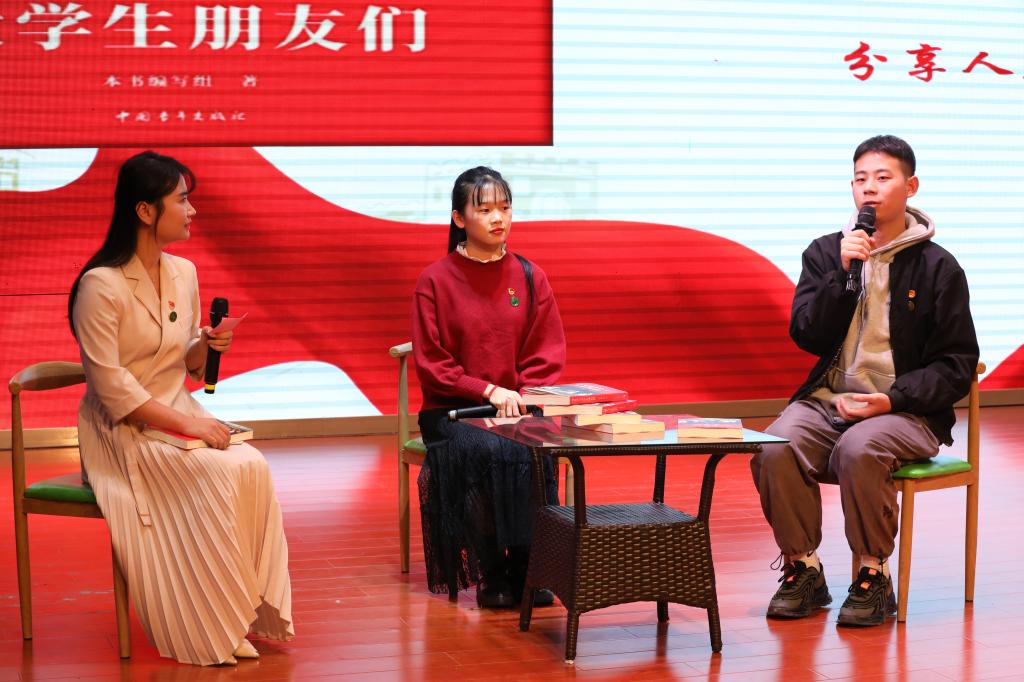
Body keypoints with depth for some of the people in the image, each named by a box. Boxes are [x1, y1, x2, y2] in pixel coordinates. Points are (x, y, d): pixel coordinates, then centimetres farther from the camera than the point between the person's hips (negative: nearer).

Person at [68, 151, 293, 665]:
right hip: (122, 432, -7)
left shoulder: (183, 273, 8)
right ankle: (216, 629, -17)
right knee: (214, 474, -28)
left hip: (178, 414, 7)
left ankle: (252, 608, -16)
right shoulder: (101, 285, -15)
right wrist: (186, 425, -21)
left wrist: (207, 346, -5)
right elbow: (112, 390, -18)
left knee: (253, 467, -21)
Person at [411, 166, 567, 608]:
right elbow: (431, 365, -4)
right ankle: (491, 575, -22)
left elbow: (547, 356, 6)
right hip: (453, 410, -2)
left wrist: (521, 396, -13)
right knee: (486, 451, -34)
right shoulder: (436, 281, -1)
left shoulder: (531, 278, 7)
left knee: (536, 449, -31)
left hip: (519, 407, 2)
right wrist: (489, 391, -16)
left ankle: (529, 567, -21)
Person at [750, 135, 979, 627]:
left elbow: (957, 364, 1)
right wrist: (843, 274, -10)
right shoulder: (825, 253, 11)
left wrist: (893, 399, -13)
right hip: (827, 399, 3)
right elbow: (806, 336, 1)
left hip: (905, 411, -3)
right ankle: (802, 569, -8)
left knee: (859, 450, -36)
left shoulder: (938, 267, 2)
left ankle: (874, 576, -17)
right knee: (775, 451, -27)